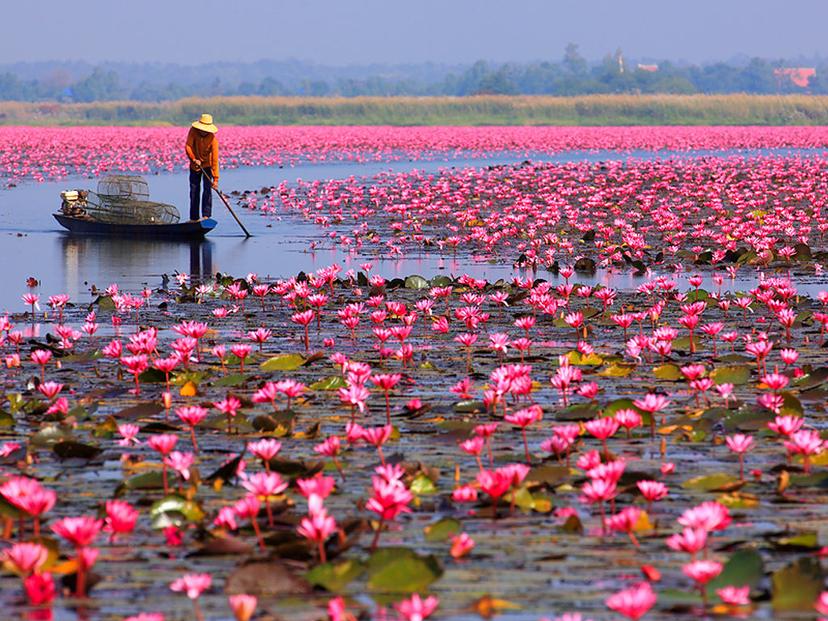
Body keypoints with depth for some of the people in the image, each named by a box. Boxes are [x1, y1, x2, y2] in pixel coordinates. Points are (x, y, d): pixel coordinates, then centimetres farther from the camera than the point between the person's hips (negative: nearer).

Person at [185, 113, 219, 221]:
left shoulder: (213, 140, -28)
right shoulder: (193, 131, -19)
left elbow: (215, 160, -29)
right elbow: (188, 146, -21)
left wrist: (215, 178, -33)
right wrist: (194, 159, -37)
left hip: (207, 165, -3)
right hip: (195, 165, 3)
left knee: (207, 189, -15)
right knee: (194, 191, 5)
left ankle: (206, 215, -16)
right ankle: (194, 218, 11)